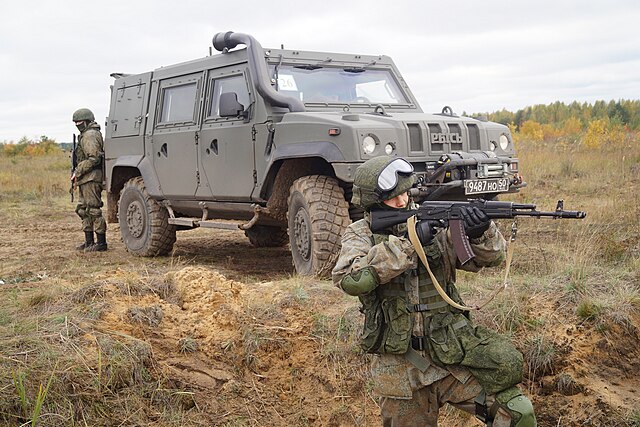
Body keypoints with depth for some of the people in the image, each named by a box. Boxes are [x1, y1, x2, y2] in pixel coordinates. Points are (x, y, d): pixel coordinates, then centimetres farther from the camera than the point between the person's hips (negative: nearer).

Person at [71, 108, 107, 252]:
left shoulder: (90, 135, -12)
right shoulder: (86, 135, 22)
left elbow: (93, 159, -21)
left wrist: (77, 171, -16)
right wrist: (77, 173, 16)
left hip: (91, 178, -11)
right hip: (86, 179, 11)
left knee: (94, 210, -9)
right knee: (83, 210, 13)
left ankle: (101, 242, -6)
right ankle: (89, 242, 18)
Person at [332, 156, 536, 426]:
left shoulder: (433, 224, 3)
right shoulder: (361, 234, -2)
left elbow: (490, 257, 1)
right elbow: (350, 279, -23)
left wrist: (481, 233, -23)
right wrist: (407, 242, -25)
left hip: (453, 356, 1)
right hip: (400, 370, -1)